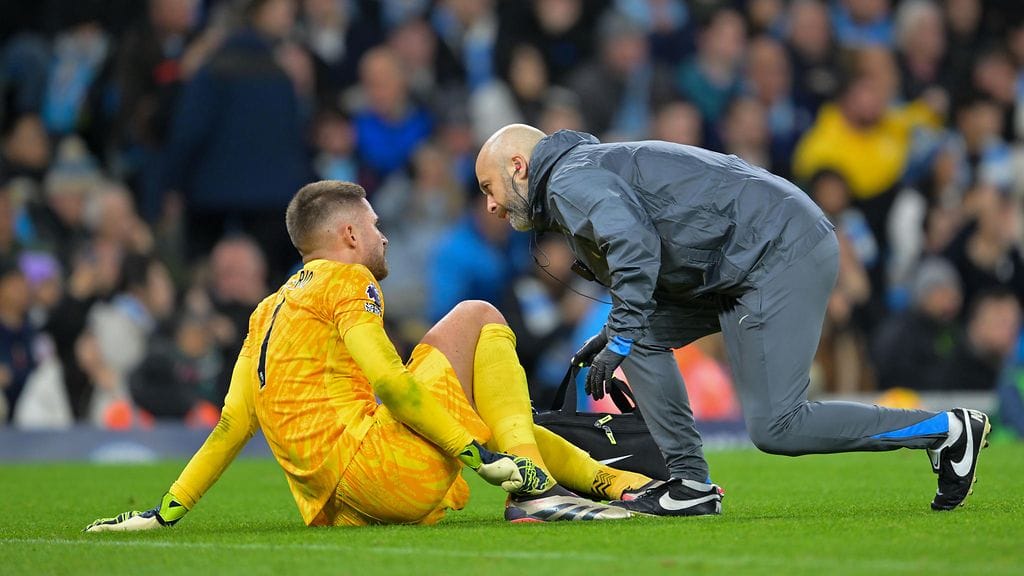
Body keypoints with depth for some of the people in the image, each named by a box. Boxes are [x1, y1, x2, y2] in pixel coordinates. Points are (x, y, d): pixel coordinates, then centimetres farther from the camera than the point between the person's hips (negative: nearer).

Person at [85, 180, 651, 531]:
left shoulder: (268, 312, 23)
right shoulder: (345, 280, -1)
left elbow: (233, 422, 17)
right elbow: (388, 382, -14)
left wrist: (168, 509, 19)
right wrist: (476, 451, -15)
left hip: (341, 503, 9)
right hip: (379, 464, -9)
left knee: (501, 418, 27)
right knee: (476, 316, -1)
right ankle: (536, 491, -13)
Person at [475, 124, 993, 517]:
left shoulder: (570, 180, -6)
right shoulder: (593, 170, 25)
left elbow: (635, 247, -24)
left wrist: (620, 339, -22)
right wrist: (612, 336, 22)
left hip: (780, 254, -11)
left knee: (776, 428, -12)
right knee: (643, 334, 12)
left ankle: (948, 430, -4)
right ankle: (692, 485, 9)